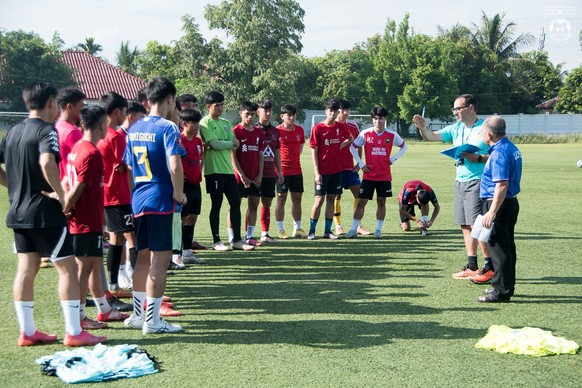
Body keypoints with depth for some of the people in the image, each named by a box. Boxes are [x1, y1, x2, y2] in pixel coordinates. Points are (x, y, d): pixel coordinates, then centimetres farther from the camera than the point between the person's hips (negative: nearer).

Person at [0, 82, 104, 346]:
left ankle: (27, 332, 17)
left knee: (26, 270, 11)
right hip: (45, 212, -8)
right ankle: (74, 332, 1)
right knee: (68, 268, -1)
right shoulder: (46, 130, -12)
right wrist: (61, 195, -21)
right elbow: (47, 162, -30)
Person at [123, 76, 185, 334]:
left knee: (143, 257, 18)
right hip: (160, 200, -8)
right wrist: (179, 193, -11)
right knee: (160, 259, -1)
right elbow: (174, 166, -23)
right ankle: (152, 321, 4)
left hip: (138, 201, 8)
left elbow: (129, 167, 16)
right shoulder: (167, 128, -12)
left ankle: (138, 315, 27)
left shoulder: (134, 129, 11)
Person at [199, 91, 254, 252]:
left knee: (235, 203, 5)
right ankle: (216, 241, 10)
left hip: (228, 169, 7)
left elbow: (234, 146, 5)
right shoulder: (205, 123, -6)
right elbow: (215, 144, -16)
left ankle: (237, 240, 12)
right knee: (216, 205, 0)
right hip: (214, 170, -7)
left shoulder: (226, 123, 16)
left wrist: (219, 144, -11)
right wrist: (231, 142, -1)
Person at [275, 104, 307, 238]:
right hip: (282, 170, -5)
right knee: (281, 198, 1)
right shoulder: (277, 131, -8)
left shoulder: (300, 130, 6)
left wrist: (293, 158, 10)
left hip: (297, 170, 5)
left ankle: (297, 229, 17)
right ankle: (280, 230, 9)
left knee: (297, 198, 8)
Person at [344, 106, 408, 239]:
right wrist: (361, 164, -2)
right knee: (361, 202, -2)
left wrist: (393, 159, 3)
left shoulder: (392, 135, 0)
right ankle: (354, 229, 3)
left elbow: (404, 146, 15)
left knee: (381, 202, 7)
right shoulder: (365, 133, -3)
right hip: (369, 175, -1)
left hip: (385, 176, 1)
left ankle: (378, 230, 16)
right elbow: (353, 147, 6)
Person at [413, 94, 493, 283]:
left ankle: (489, 267, -4)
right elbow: (432, 136, 6)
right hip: (460, 181, 7)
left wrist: (478, 158, -21)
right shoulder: (456, 129, 13)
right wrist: (422, 128, -14)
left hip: (478, 181, -7)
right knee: (465, 226, 9)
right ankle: (472, 267, 17)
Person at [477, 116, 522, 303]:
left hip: (499, 204, -10)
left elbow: (502, 185, -26)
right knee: (507, 246, 16)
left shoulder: (499, 153, -21)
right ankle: (507, 287, 25)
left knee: (498, 247, -5)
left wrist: (492, 212, -26)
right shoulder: (512, 148, 10)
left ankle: (501, 291, 0)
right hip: (512, 202, 10)